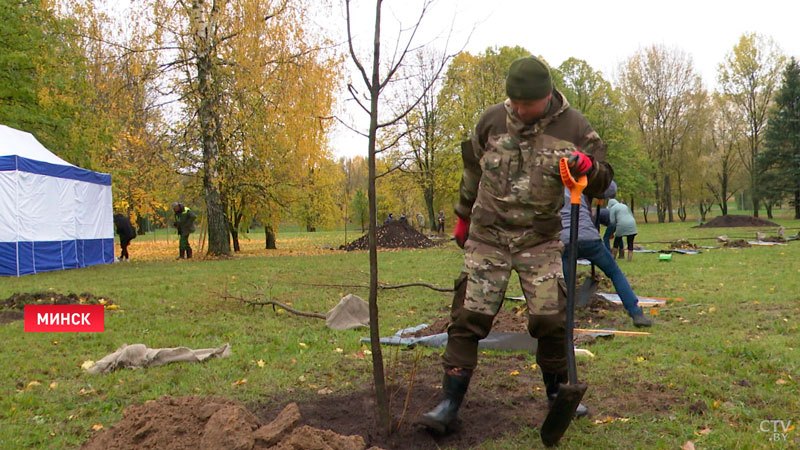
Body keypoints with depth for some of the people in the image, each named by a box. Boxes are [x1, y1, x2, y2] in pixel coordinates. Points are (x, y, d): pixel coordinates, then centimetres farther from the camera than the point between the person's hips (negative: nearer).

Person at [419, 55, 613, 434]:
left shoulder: (573, 128, -3)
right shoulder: (492, 120, -1)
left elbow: (602, 182, 4)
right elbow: (473, 170, 16)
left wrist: (588, 168, -21)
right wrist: (464, 216, 23)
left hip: (540, 242, 0)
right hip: (487, 237, 1)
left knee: (550, 319, -3)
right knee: (468, 317, -5)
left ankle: (557, 394, 22)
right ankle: (449, 405, 3)